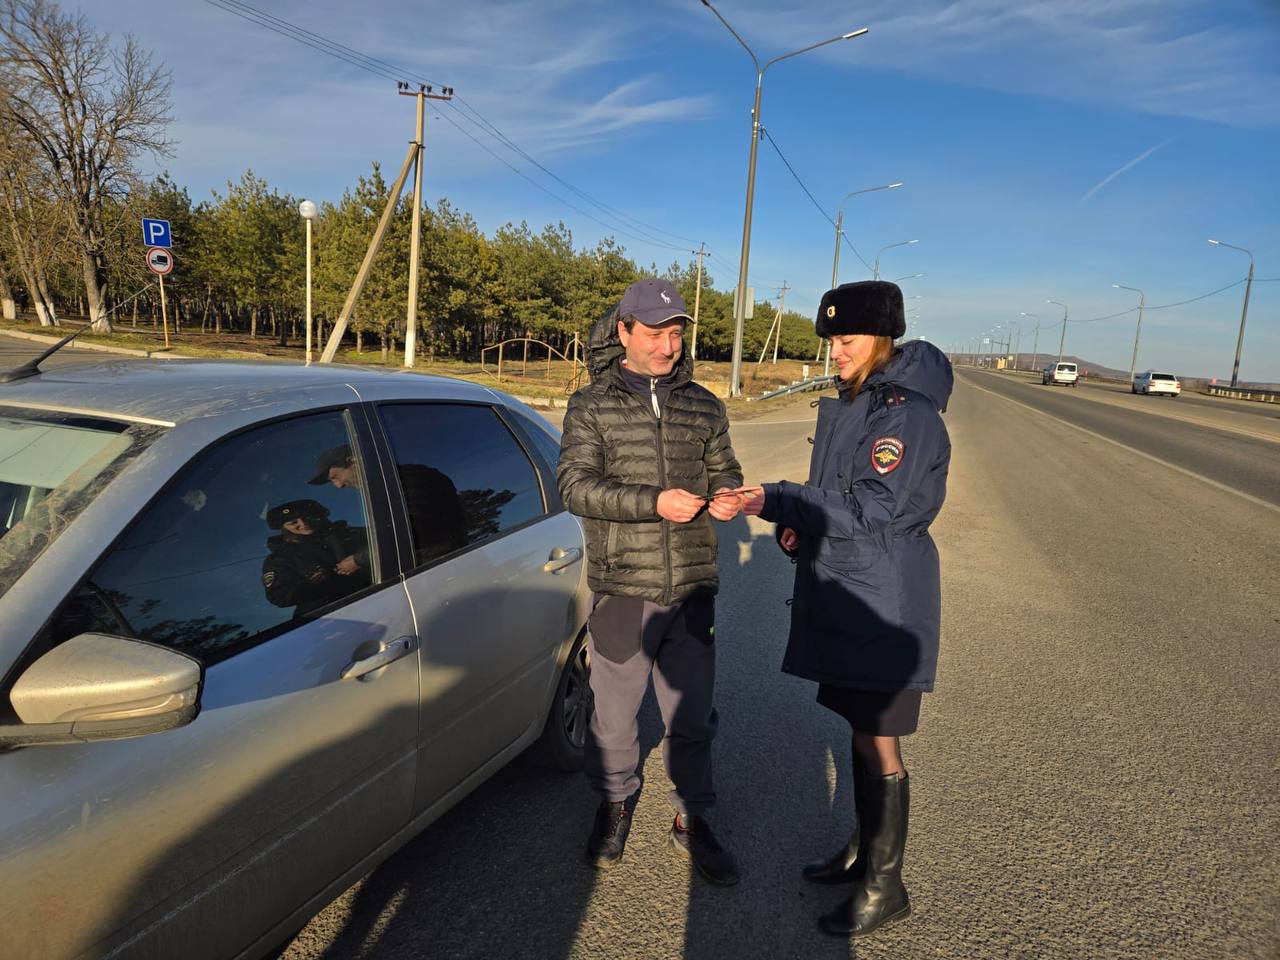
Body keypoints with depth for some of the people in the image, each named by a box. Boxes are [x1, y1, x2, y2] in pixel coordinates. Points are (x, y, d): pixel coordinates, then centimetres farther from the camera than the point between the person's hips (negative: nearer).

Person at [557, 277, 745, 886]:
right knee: (614, 710, 13)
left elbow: (722, 469, 13)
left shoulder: (704, 407, 9)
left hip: (692, 587, 3)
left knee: (693, 716, 12)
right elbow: (575, 485, -11)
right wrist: (654, 503, -24)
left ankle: (691, 819, 32)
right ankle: (615, 803, 38)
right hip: (622, 589, -2)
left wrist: (727, 496, -13)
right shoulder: (591, 406, -1)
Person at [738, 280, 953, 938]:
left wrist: (775, 502, -24)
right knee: (860, 731, 20)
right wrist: (798, 524, 0)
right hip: (845, 593, 9)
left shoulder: (908, 414, -18)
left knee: (877, 743, 3)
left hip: (883, 603, -9)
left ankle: (884, 887, 20)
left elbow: (870, 511, -24)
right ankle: (864, 850, 38)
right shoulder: (852, 404, 11)